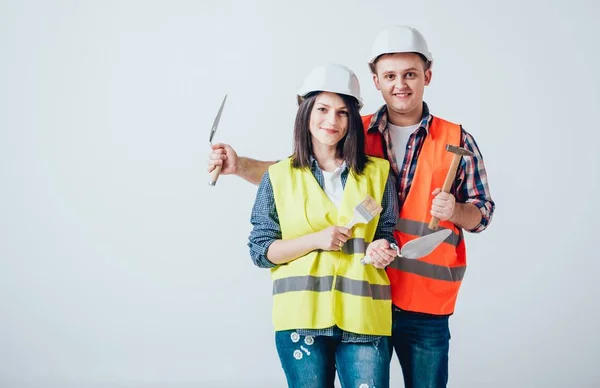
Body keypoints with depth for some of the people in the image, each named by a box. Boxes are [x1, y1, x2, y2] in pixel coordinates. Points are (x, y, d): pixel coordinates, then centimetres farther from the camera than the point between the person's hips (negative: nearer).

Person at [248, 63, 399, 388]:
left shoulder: (377, 172, 8)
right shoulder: (279, 176, 5)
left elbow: (388, 235, 14)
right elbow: (260, 249, 2)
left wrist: (383, 250, -10)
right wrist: (316, 240, -11)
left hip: (364, 316, 1)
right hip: (302, 315, -1)